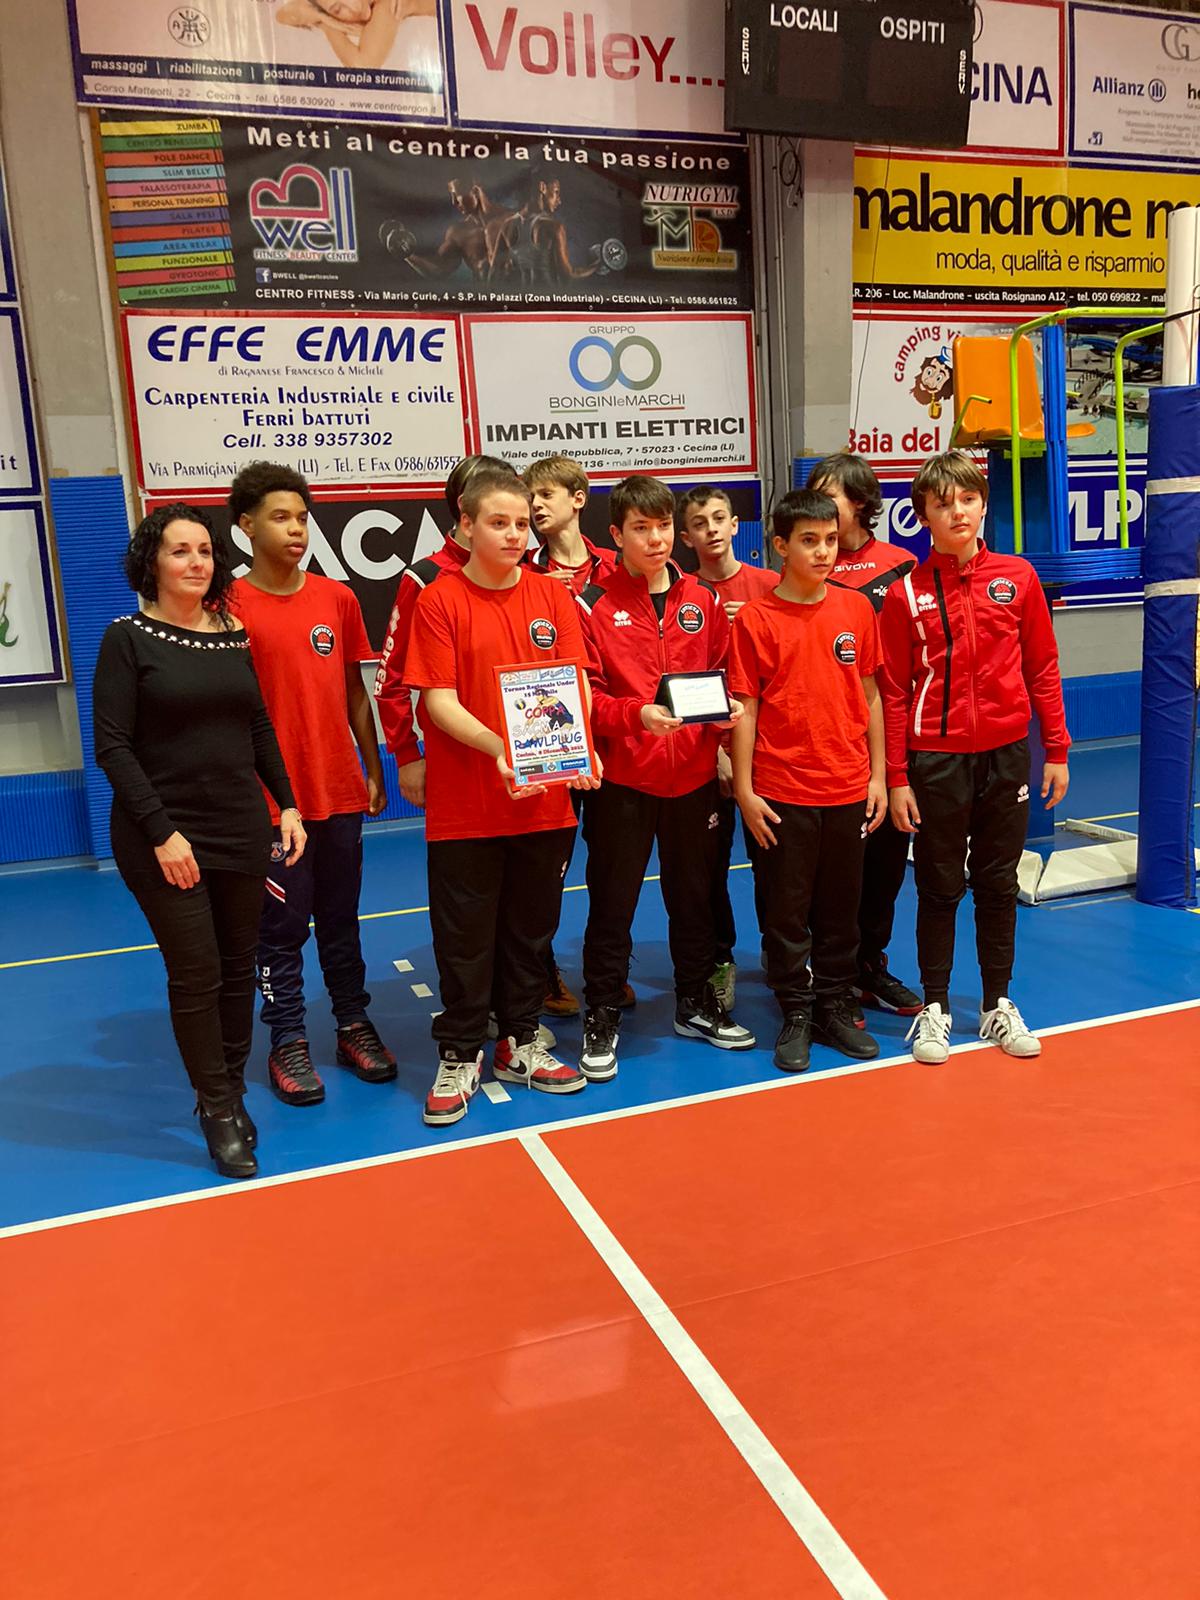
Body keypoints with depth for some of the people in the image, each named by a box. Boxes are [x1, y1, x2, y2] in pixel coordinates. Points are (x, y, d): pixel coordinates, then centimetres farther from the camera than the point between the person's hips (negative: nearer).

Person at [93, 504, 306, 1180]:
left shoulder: (234, 635, 7)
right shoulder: (129, 637, -6)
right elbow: (113, 747, -9)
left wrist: (287, 804, 5)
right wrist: (161, 831, -16)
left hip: (243, 830, 5)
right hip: (165, 838, -4)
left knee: (239, 966, 10)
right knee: (196, 975, -1)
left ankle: (228, 1089, 26)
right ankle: (220, 1111, 14)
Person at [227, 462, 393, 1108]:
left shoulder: (338, 599, 6)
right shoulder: (228, 607, -7)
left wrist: (373, 770, 11)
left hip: (340, 791, 4)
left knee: (341, 920, 15)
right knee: (282, 925, 7)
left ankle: (355, 1025, 29)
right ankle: (288, 1042, 21)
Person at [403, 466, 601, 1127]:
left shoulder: (552, 596, 5)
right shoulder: (439, 601, -5)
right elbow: (438, 700, -11)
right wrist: (497, 747, -27)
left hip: (546, 798, 4)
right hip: (463, 804, -3)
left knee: (531, 926, 15)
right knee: (465, 934, 6)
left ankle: (519, 1045, 32)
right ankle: (459, 1057, 23)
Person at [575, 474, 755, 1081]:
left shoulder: (703, 600, 8)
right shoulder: (594, 605, -4)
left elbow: (721, 676, 13)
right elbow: (583, 696, -9)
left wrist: (727, 707, -7)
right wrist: (637, 714, -24)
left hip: (693, 774, 4)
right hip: (622, 778, -4)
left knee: (694, 893, 15)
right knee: (612, 901, 5)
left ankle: (696, 1004, 32)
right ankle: (602, 1019, 19)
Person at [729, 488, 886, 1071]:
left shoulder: (856, 609, 5)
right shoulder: (754, 619, -5)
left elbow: (869, 695, 10)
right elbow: (745, 709, -4)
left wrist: (877, 774, 8)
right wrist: (744, 789, -7)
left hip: (848, 789, 3)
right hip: (781, 793, -3)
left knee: (841, 908, 13)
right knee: (786, 911, 7)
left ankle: (835, 1009, 28)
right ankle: (795, 1016, 22)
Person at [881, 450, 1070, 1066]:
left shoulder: (1017, 577, 2)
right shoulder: (906, 592, -5)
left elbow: (1042, 667, 6)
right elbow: (894, 690, -4)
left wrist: (1057, 751, 5)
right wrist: (896, 777, -6)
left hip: (1007, 755, 2)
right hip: (937, 759, -2)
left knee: (998, 884, 12)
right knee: (940, 888, 8)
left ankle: (998, 1005, 26)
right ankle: (934, 1009, 21)